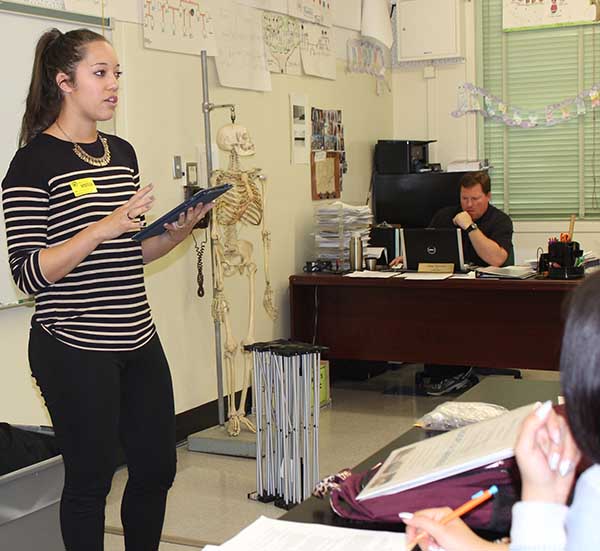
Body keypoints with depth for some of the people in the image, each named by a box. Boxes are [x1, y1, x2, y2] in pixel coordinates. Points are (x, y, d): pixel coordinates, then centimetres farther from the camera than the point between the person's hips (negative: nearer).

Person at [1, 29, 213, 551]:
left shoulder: (121, 152, 11)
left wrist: (176, 232, 1)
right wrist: (101, 229, -26)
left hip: (138, 341, 7)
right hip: (75, 350, -7)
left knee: (157, 467, 15)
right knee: (90, 478, 6)